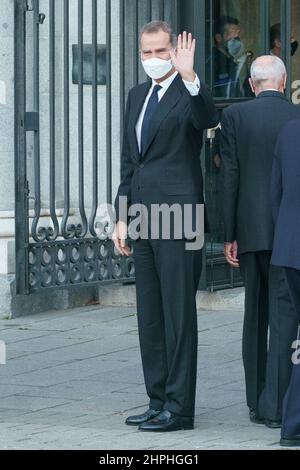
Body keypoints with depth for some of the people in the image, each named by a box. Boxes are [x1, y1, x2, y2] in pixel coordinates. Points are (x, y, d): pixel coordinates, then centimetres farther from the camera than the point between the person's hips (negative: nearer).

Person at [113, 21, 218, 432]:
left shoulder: (189, 92, -4)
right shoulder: (137, 96, 18)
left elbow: (208, 119, -28)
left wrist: (189, 77, -41)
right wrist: (122, 217, 16)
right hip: (144, 218, 8)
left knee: (179, 313, -6)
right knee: (150, 316, 10)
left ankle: (179, 407, -4)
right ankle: (159, 401, 17)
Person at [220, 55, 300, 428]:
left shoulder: (234, 117, 0)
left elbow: (230, 178, -3)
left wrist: (229, 236, 1)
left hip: (250, 230, 2)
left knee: (255, 316, 14)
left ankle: (256, 403, 18)